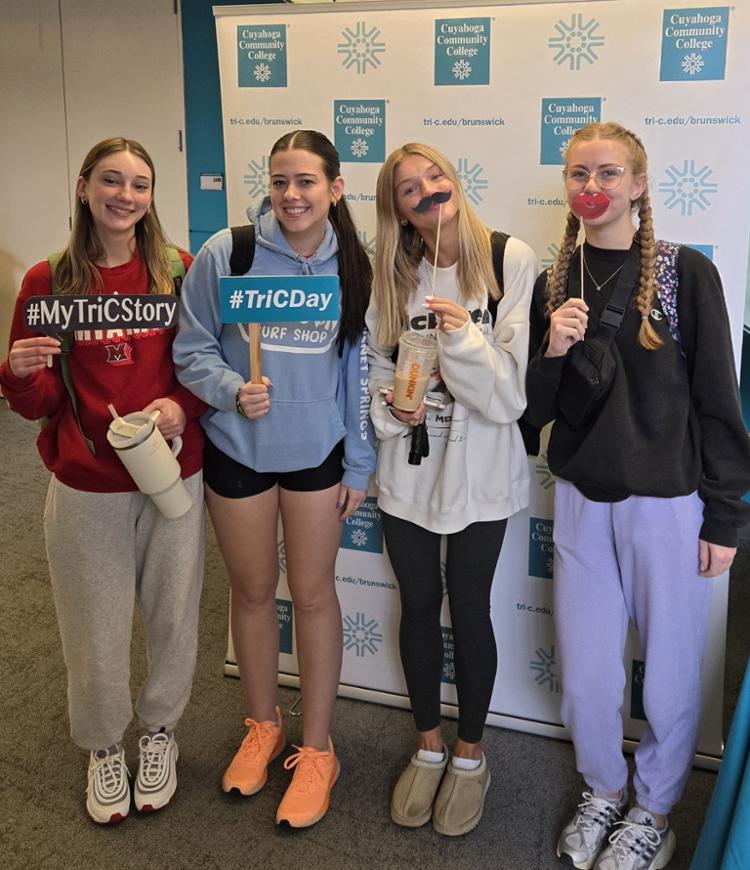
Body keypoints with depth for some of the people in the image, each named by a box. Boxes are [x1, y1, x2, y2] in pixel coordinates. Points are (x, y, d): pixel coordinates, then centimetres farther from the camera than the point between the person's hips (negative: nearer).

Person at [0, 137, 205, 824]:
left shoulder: (178, 272, -1)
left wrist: (181, 406, -16)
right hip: (86, 490, 0)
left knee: (173, 615, 14)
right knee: (97, 629, 11)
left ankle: (159, 729, 42)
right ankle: (103, 747, 39)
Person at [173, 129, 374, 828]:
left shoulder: (351, 265, -4)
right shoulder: (225, 254, -10)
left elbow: (358, 368, 2)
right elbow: (192, 351, -4)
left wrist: (359, 463, 2)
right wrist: (234, 390, -24)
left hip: (318, 453, 1)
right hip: (237, 450, 0)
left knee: (313, 593, 7)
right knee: (252, 591, 14)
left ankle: (315, 749, 25)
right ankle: (262, 726, 37)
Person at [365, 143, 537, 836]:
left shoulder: (511, 261, -11)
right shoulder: (392, 274, 1)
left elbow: (513, 393, -13)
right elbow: (372, 366, 10)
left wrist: (463, 336, -27)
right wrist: (390, 408, -10)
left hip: (480, 469, -3)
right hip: (408, 467, 3)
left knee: (469, 609, 9)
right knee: (419, 605, 14)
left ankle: (470, 752, 33)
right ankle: (428, 745, 36)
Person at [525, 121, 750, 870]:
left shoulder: (685, 273, -7)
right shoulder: (553, 284, 4)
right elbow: (536, 412, 6)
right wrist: (552, 352, -14)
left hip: (668, 504, -3)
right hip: (581, 500, 3)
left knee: (670, 673, 10)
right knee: (584, 673, 12)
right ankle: (603, 791, 39)